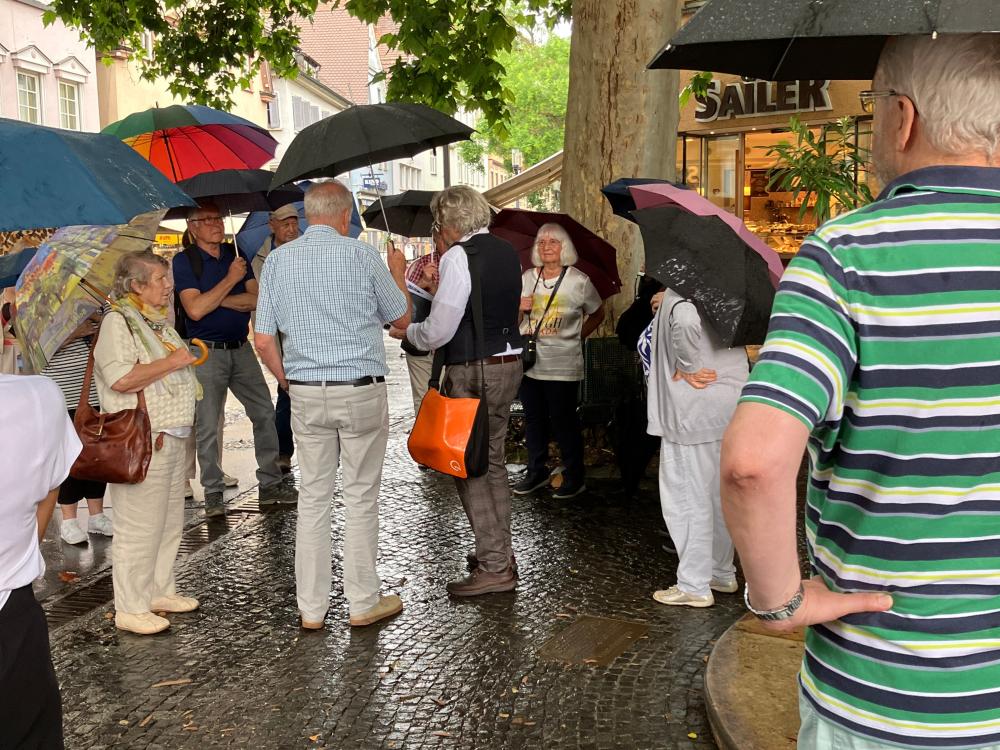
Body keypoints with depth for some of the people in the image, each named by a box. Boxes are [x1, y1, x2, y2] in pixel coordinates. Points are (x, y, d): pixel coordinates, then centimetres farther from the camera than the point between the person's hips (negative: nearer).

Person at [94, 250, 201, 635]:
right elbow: (122, 378, -25)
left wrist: (187, 358, 13)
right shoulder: (117, 322, -12)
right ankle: (130, 609, 8)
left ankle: (160, 591, 30)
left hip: (173, 439, 10)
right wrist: (173, 361, -18)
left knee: (170, 523, 17)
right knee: (139, 527, -3)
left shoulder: (157, 321, 17)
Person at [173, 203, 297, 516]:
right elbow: (195, 309, -18)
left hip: (241, 348, 5)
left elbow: (256, 299, -1)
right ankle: (213, 494, 11)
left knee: (264, 414, 6)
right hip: (207, 352, -5)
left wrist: (215, 300, -12)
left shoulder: (236, 254, 9)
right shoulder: (184, 261, -5)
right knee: (208, 426, 0)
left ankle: (270, 485, 16)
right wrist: (230, 279, -15)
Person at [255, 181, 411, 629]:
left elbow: (263, 341, 3)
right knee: (360, 499, 5)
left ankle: (311, 608, 17)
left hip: (306, 395, 3)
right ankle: (363, 603, 15)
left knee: (313, 499, 10)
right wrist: (398, 273, 22)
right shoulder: (362, 256, -6)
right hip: (361, 392, -3)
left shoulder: (277, 260, 3)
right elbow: (401, 319, 6)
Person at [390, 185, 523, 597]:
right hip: (509, 363, 9)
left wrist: (407, 331, 2)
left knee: (469, 469, 0)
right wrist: (440, 290, 22)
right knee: (492, 461, 18)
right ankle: (500, 551, 28)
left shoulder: (458, 257, -16)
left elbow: (439, 329, -17)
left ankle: (494, 567, 4)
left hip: (472, 372, -9)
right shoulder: (507, 251, 10)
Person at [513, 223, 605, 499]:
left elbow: (597, 314, 9)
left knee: (563, 420, -1)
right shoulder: (528, 278, 6)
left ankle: (575, 478, 13)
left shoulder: (579, 281, -4)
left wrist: (577, 336, 0)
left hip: (563, 365, -4)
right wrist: (518, 306, -8)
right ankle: (537, 471, 28)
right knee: (533, 419, 13)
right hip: (529, 360, 4)